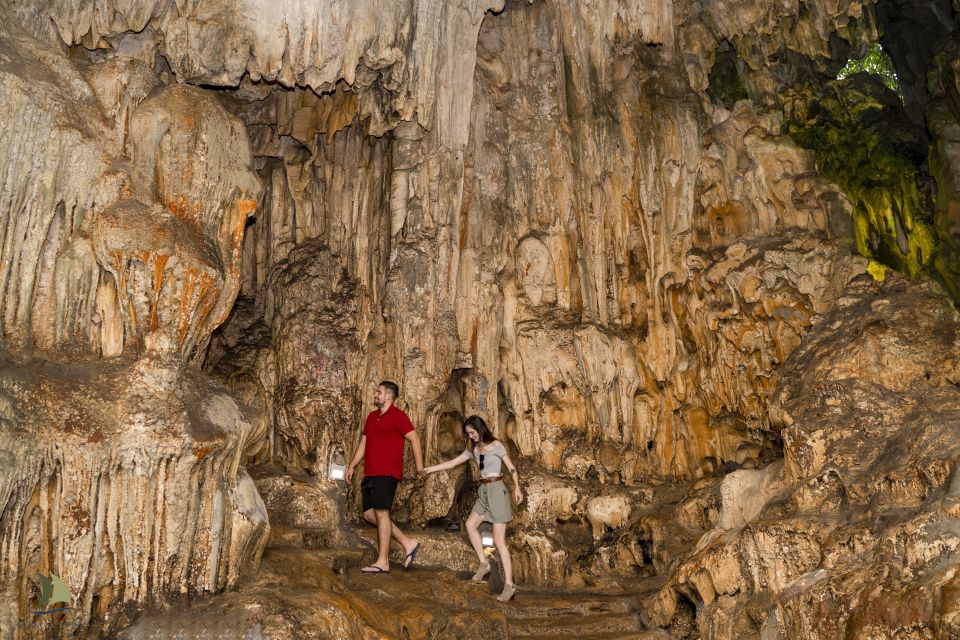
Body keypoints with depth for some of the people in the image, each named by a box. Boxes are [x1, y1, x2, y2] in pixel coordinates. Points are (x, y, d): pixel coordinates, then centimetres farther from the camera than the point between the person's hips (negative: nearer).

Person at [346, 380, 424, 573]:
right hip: (370, 474, 9)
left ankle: (383, 562, -5)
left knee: (381, 513, -10)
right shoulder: (372, 417, 19)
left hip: (386, 474, -9)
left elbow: (414, 438, -9)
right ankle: (408, 543, 12)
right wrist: (352, 466, 19)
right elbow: (363, 443, 24)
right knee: (369, 514, 5)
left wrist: (419, 466, -11)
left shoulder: (397, 416, -6)